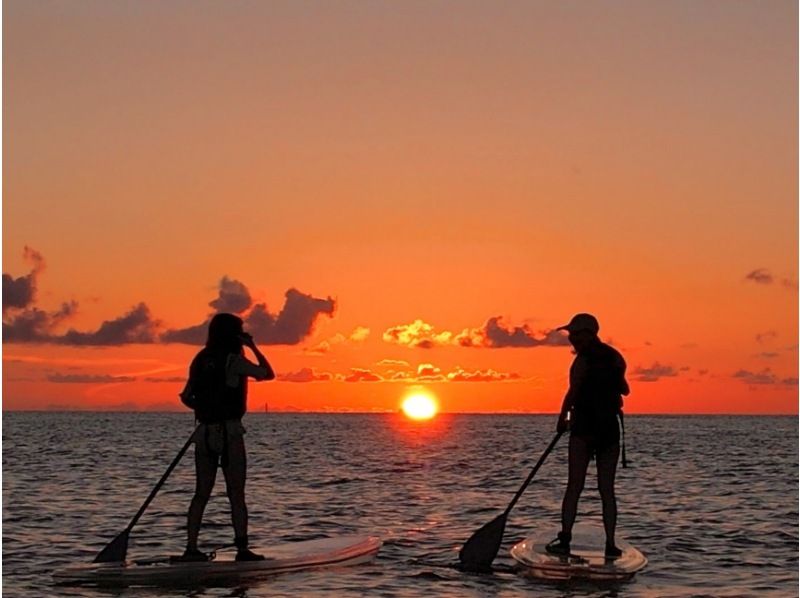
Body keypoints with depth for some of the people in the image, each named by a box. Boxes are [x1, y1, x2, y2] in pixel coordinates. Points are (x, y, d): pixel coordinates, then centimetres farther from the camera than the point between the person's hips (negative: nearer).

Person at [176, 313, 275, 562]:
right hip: (229, 433, -5)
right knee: (236, 495, 0)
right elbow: (268, 373, -3)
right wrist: (253, 347, 7)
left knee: (202, 494, 9)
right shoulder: (233, 360, -9)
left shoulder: (201, 360, 9)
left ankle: (191, 548, 7)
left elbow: (186, 397, 11)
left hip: (204, 432, 6)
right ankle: (242, 548, -1)